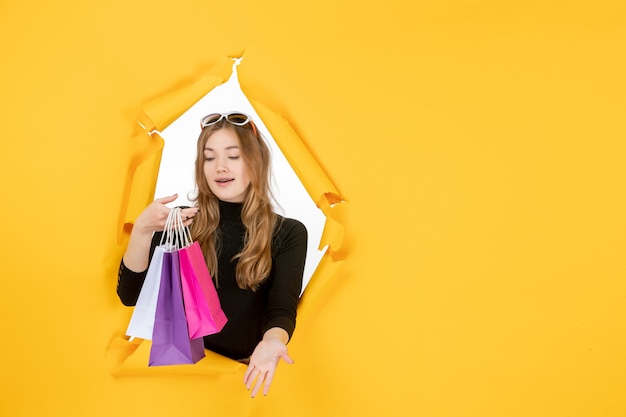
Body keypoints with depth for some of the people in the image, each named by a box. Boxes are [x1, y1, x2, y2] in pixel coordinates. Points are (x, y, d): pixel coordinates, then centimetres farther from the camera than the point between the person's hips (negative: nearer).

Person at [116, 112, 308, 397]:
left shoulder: (288, 233, 1)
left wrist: (272, 341, -32)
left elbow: (281, 308, -9)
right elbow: (130, 295, -3)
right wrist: (141, 230, -19)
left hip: (246, 370, -1)